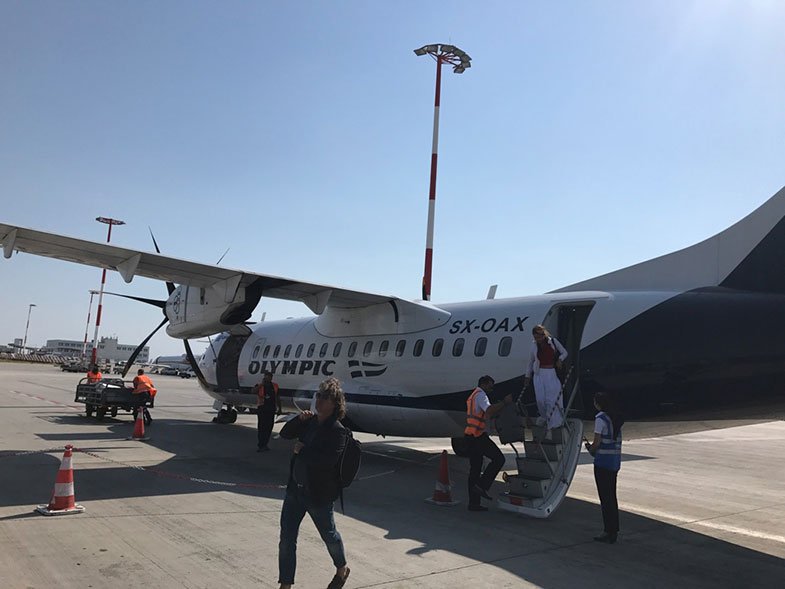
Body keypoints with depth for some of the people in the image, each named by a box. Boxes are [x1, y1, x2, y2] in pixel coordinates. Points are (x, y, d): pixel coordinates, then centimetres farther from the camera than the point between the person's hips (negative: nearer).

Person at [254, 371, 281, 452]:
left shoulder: (275, 386, 10)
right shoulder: (260, 386, -2)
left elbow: (277, 398, 16)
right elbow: (254, 390, -25)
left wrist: (279, 409, 15)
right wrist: (262, 383, -22)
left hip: (271, 409, 4)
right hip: (262, 408, -4)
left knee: (269, 427, 9)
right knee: (261, 427, -6)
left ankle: (264, 444, 21)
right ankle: (260, 445, -4)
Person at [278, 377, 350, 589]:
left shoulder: (337, 431, -18)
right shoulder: (310, 422, 3)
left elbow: (326, 460, -30)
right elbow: (285, 434, 11)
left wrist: (302, 450, -21)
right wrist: (299, 419, -5)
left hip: (319, 494, -6)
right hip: (295, 489, 6)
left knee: (329, 535, 17)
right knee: (286, 538, 6)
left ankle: (342, 569, 45)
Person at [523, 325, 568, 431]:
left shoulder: (553, 341, -2)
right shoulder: (534, 346, 2)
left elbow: (564, 352, 12)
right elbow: (530, 362, 13)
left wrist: (560, 359, -9)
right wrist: (527, 376, 16)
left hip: (552, 374, -1)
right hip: (539, 374, 1)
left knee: (552, 399, -4)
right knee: (540, 399, -1)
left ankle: (552, 425, 5)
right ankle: (544, 416, 27)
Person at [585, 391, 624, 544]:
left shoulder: (600, 418, -14)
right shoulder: (616, 418, 10)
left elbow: (597, 442, -16)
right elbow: (618, 441, 14)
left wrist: (590, 449, 4)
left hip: (603, 461, -8)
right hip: (615, 460, 8)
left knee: (605, 498, -1)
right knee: (612, 496, 15)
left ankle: (609, 532, 3)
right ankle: (614, 530, 22)